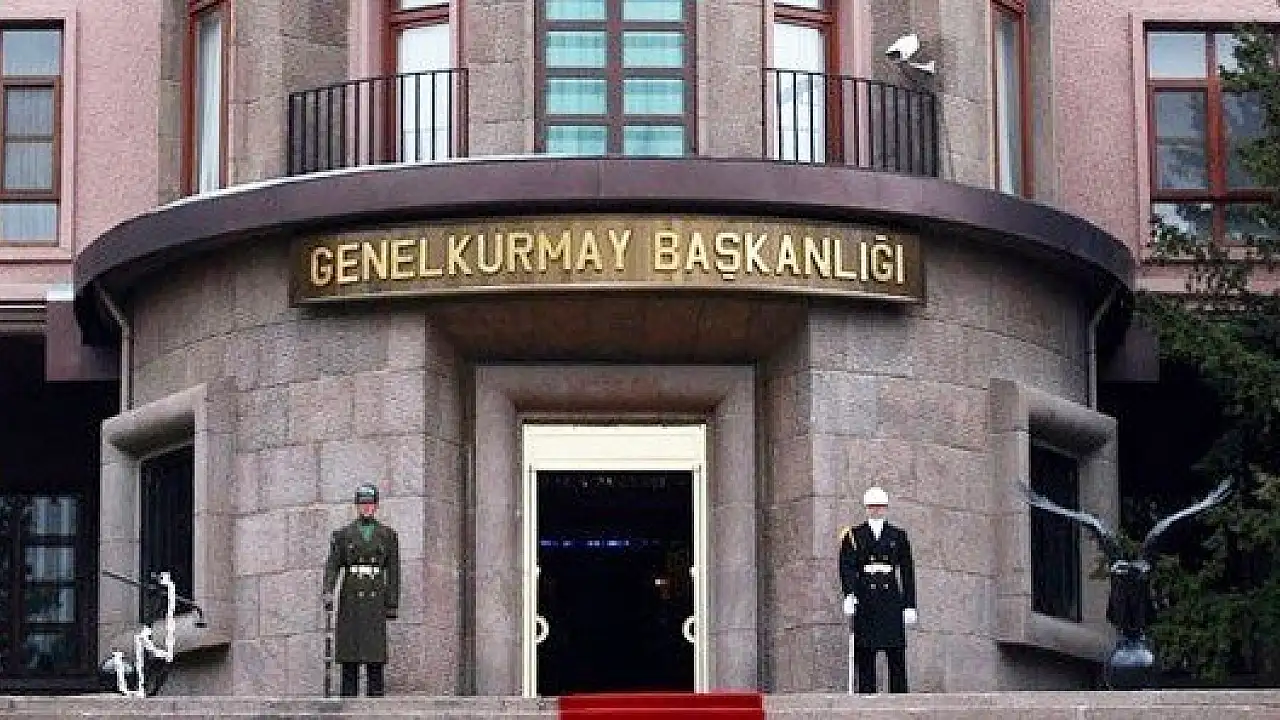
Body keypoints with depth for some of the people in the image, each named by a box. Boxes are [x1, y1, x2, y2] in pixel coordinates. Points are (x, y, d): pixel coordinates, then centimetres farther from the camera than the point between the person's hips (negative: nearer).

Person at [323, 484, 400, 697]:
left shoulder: (388, 535, 8)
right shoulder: (342, 535, 8)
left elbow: (393, 572, 6)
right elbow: (332, 566, 0)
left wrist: (393, 605, -1)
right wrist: (328, 592, -17)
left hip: (375, 601, 0)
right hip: (350, 601, 0)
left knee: (375, 659, -4)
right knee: (349, 659, -1)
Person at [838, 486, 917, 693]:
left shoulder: (898, 536, 12)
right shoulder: (853, 536, 8)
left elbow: (907, 572, 10)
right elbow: (847, 567, -3)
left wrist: (910, 605, 4)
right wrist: (849, 594, -19)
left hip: (891, 602, 1)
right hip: (865, 604, -1)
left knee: (897, 657, -3)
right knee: (865, 659, -2)